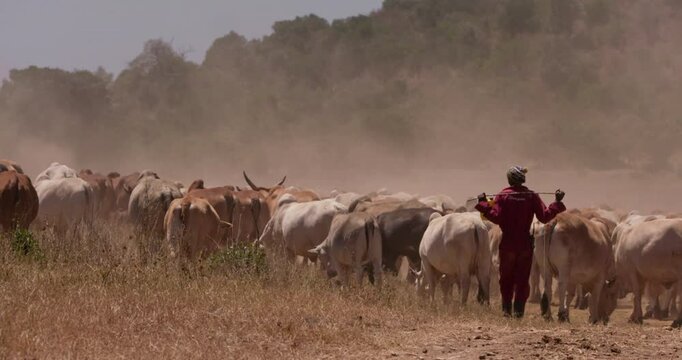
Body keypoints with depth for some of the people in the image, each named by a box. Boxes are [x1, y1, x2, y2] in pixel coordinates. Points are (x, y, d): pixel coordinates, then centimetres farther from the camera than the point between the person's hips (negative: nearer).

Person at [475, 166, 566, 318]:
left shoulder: (502, 196, -5)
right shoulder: (532, 196, -3)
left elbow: (496, 217, -16)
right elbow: (545, 217, -7)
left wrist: (483, 204, -9)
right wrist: (557, 203, 1)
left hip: (507, 244, 0)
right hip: (526, 244, 0)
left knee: (506, 278, 13)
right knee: (522, 279, 7)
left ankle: (506, 308, 11)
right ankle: (519, 309, -2)